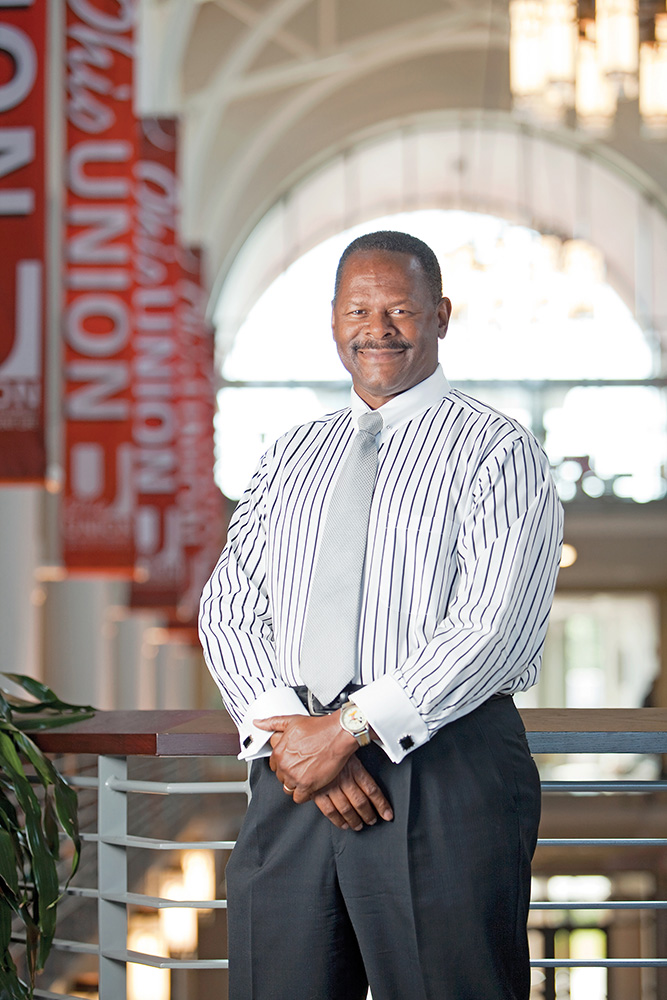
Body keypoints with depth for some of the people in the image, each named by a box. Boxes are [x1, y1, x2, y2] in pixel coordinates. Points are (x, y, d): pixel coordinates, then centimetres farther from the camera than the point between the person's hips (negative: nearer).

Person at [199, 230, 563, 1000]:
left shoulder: (495, 449, 0)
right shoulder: (290, 456, 17)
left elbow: (494, 627, -12)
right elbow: (228, 608, 8)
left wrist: (348, 728, -15)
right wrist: (285, 732, -9)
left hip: (442, 771, -4)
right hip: (293, 766, 4)